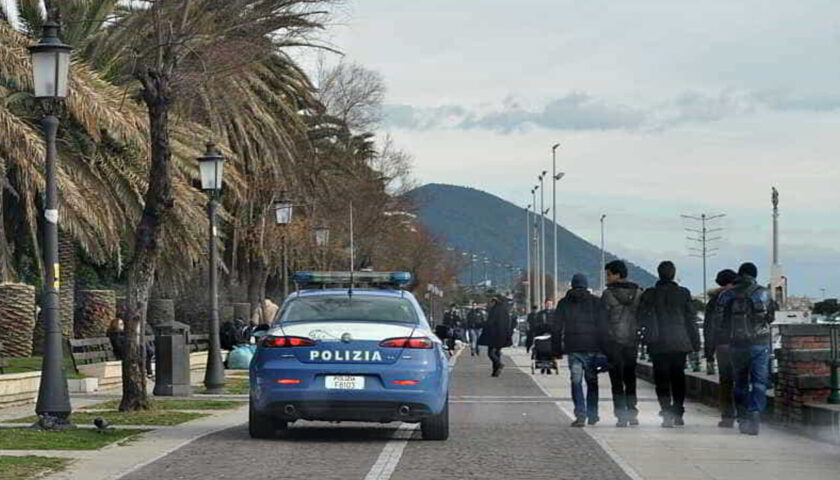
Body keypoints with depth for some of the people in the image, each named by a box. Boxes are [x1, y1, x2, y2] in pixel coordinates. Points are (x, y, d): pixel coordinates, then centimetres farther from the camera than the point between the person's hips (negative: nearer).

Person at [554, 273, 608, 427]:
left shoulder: (564, 303, 6)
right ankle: (592, 414, 15)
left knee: (576, 381, -2)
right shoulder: (596, 303, 3)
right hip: (592, 348, 0)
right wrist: (604, 348, 1)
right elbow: (603, 327, -1)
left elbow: (557, 329, 5)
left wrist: (558, 350, 9)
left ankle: (580, 413, -16)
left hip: (573, 348, 0)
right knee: (592, 381, 12)